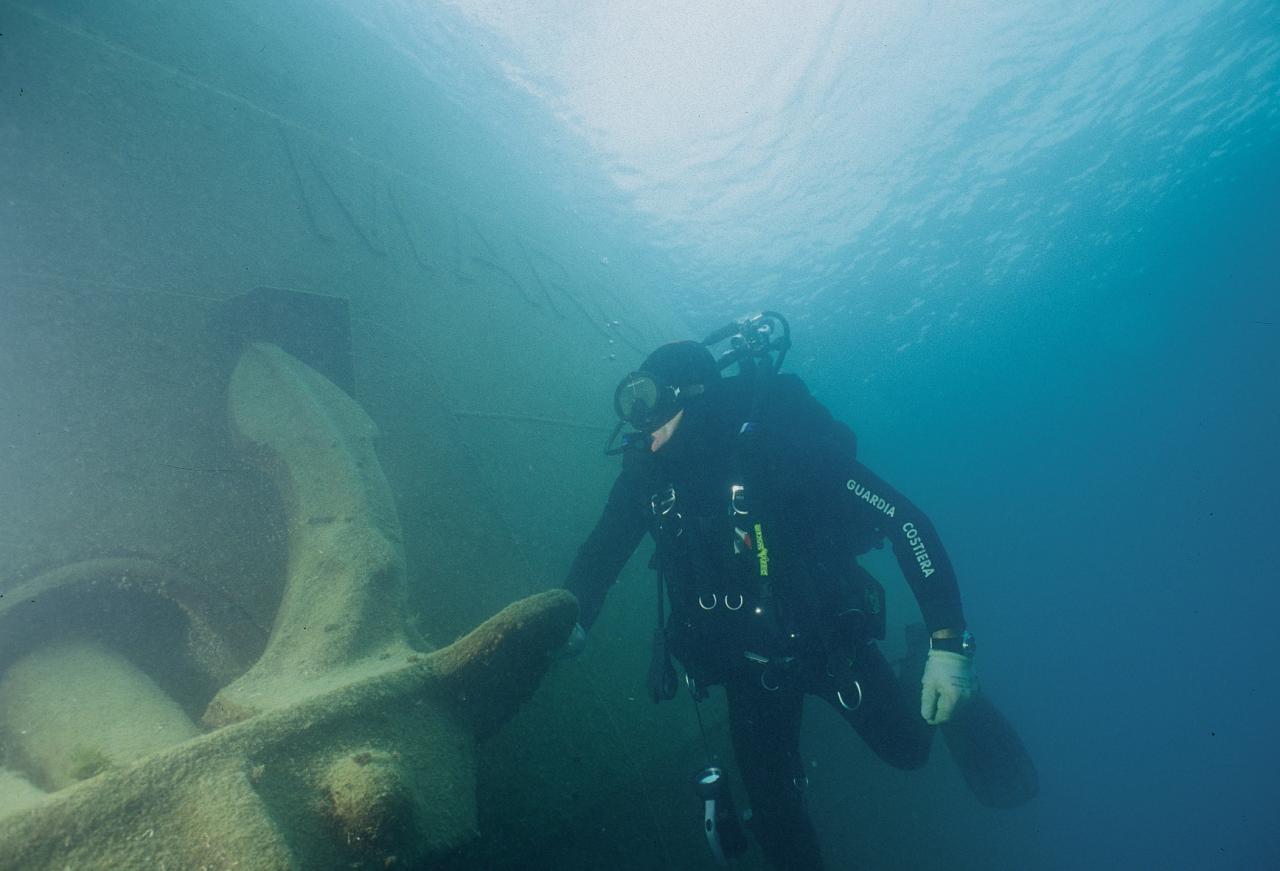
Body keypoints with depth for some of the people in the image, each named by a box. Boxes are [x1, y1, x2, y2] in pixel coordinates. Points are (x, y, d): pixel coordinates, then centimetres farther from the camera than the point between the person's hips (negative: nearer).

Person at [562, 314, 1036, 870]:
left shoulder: (776, 440, -28)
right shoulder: (645, 474, -14)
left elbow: (904, 520, -25)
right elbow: (598, 555, -2)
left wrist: (950, 643, -28)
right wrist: (568, 624, -22)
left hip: (830, 637, -3)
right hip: (749, 662, 4)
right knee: (771, 806, 9)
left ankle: (942, 688, 38)